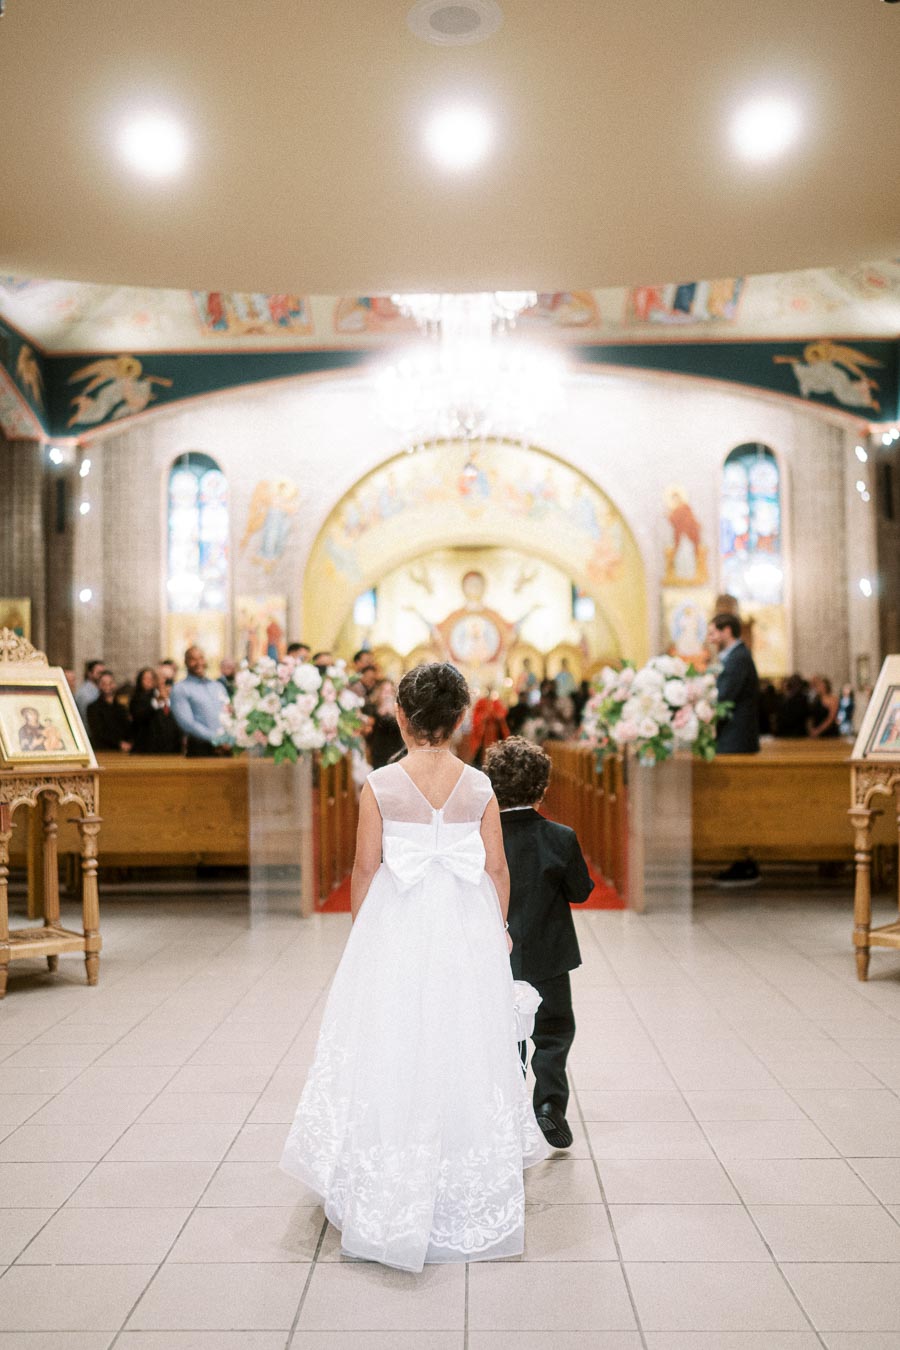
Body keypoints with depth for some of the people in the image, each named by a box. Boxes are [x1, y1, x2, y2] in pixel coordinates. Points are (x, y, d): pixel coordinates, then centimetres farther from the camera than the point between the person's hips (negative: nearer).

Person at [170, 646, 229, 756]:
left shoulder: (217, 686, 20)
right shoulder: (180, 689, 1)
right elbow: (187, 722, -10)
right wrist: (216, 740, -16)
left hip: (225, 748, 5)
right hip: (200, 748, -5)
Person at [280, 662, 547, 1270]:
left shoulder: (381, 785, -10)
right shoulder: (479, 786, -5)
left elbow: (366, 867, -5)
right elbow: (497, 867, 0)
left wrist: (360, 923, 10)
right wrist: (498, 929, 14)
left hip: (397, 926, -1)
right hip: (467, 927, 2)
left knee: (394, 1044, 10)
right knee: (464, 1046, 13)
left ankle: (391, 1201, 20)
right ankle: (470, 1194, 27)